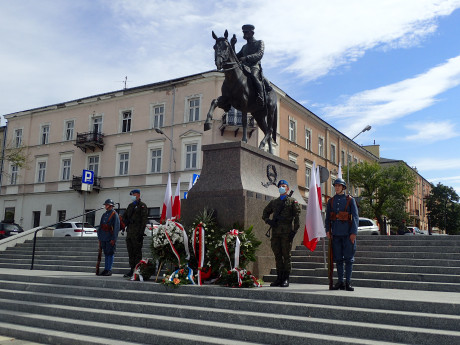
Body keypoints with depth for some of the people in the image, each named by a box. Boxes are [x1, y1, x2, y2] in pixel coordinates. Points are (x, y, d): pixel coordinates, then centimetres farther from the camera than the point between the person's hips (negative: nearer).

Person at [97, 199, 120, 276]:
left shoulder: (114, 214, -6)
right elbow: (101, 226, 19)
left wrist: (113, 239, -16)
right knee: (106, 254, 10)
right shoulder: (104, 214, 16)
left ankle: (109, 270, -2)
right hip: (103, 238, 7)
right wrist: (99, 237, 13)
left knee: (110, 254, -5)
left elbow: (116, 227, -12)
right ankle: (106, 269, 15)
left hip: (110, 238, -7)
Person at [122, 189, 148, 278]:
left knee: (137, 252, -5)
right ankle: (132, 269, 17)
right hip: (129, 232, 8)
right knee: (130, 252, 10)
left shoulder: (142, 206, -4)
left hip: (137, 233, -8)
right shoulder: (130, 205, 19)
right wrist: (126, 222, 6)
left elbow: (144, 220, -12)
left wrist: (141, 232, -19)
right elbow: (124, 216, 28)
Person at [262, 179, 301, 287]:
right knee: (277, 256, 7)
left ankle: (286, 279, 3)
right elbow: (265, 213, 25)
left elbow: (297, 217, -2)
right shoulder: (274, 202, 18)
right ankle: (279, 278, 14)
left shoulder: (292, 201, 5)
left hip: (287, 232, -4)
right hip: (275, 233, 5)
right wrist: (268, 221, 4)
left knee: (286, 256, -2)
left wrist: (294, 231, -10)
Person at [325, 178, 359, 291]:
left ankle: (348, 282, 5)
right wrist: (328, 230, 3)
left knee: (348, 258, -2)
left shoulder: (350, 200, 1)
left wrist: (354, 232, -10)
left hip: (347, 233, -3)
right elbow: (328, 217, 15)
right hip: (336, 233, 3)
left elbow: (355, 217, -2)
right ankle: (340, 282, 13)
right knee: (338, 258, 6)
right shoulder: (331, 201, 11)